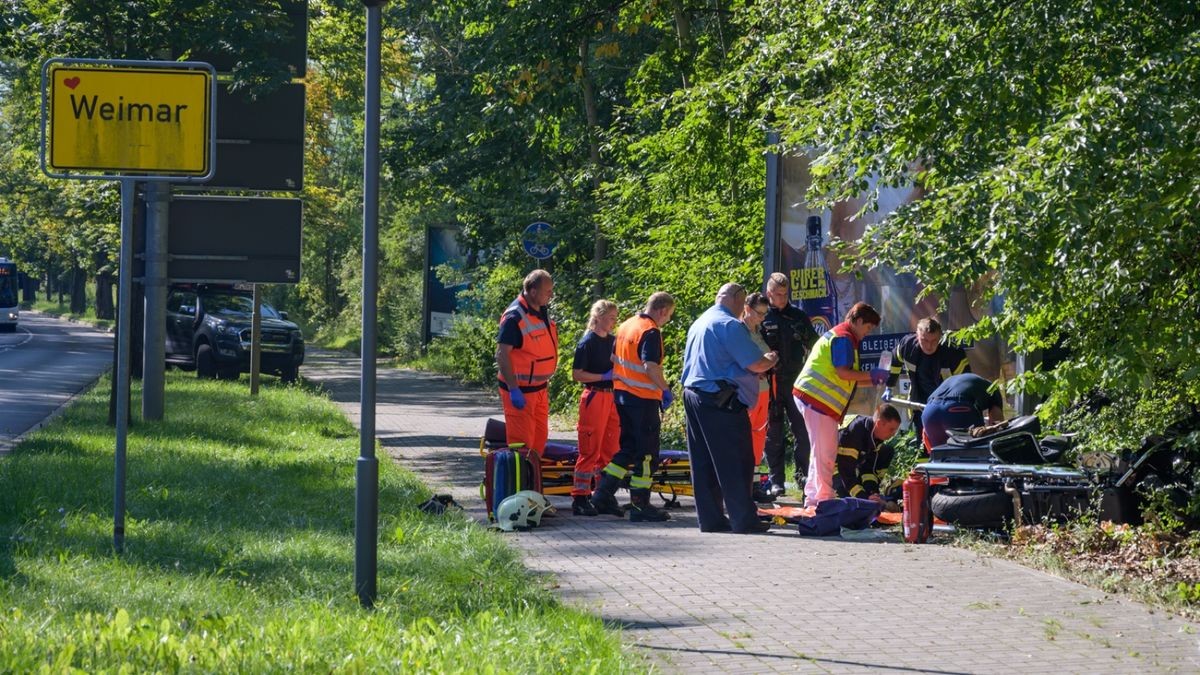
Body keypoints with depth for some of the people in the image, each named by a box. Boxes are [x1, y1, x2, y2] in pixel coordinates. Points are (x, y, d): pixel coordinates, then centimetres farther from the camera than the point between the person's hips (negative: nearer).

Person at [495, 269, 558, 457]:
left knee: (540, 438, 15)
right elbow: (502, 355, -23)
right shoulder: (515, 317, -21)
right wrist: (513, 390, -25)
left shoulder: (542, 311, 7)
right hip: (520, 390, -9)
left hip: (539, 388, 9)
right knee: (522, 441, -7)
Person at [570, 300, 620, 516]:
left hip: (612, 398, 7)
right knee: (590, 451, -7)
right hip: (594, 398, -7)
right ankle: (579, 498, -5)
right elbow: (577, 374, -12)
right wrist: (604, 376, -17)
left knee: (610, 450, 9)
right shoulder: (587, 343, -8)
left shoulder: (614, 341, 12)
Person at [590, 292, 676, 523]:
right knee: (647, 453, 0)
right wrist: (666, 389, -17)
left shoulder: (626, 325, 11)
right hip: (643, 398, -9)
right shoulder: (651, 332, -17)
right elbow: (650, 366, -26)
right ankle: (640, 505, 2)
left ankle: (603, 494, 13)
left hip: (622, 394, 9)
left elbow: (614, 358, 18)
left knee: (628, 449, 18)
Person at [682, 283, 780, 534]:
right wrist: (771, 360, 5)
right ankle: (744, 520, -2)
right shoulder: (729, 325, -13)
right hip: (721, 401, -9)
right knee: (736, 464, -3)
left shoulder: (698, 324, 16)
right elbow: (755, 363, -16)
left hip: (693, 394, 9)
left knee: (704, 463, 10)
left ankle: (710, 518, 12)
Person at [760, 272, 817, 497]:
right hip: (771, 383, -2)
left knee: (802, 430, -1)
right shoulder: (762, 318, 1)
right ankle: (776, 480, 6)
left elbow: (813, 345, 17)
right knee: (774, 433, 2)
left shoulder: (798, 316, 10)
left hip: (795, 381, 2)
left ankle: (803, 474, 8)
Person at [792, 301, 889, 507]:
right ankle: (824, 498, -4)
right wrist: (872, 375, -11)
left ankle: (813, 497, 21)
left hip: (812, 397, 11)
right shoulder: (843, 338, -10)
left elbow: (843, 378, 22)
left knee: (823, 451, 16)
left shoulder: (838, 336, 23)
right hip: (817, 398, -11)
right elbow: (843, 373, -20)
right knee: (825, 452, -7)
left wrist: (873, 380, 16)